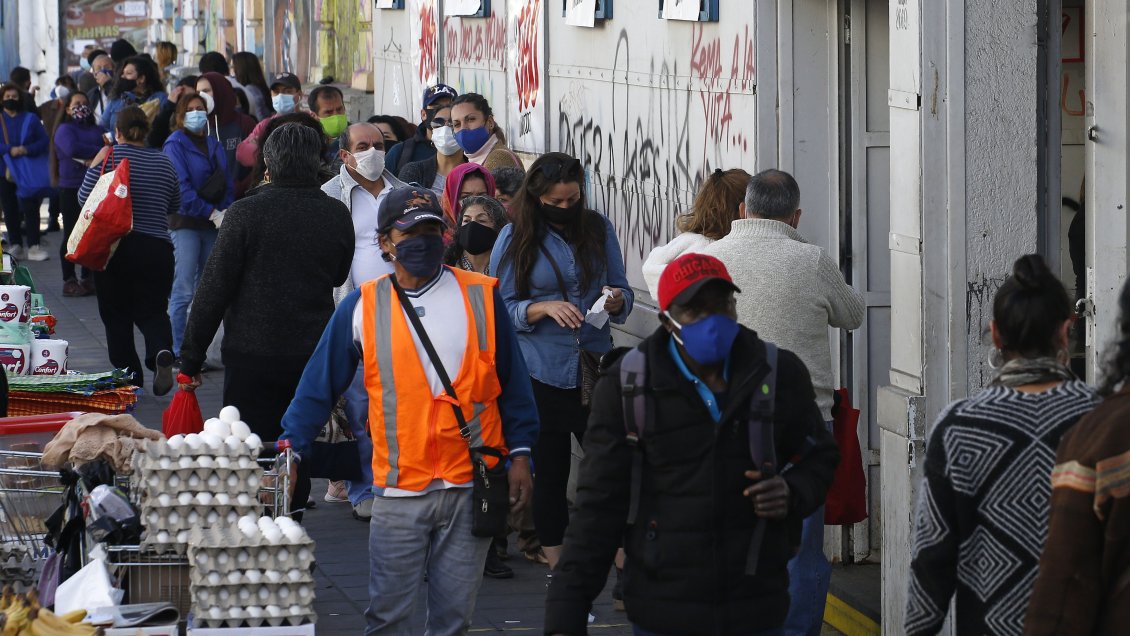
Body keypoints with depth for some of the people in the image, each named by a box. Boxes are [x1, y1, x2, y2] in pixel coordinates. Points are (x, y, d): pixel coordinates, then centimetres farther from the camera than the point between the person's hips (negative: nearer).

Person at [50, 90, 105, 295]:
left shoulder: (96, 130, 16)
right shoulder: (65, 129, -1)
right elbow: (72, 149, -20)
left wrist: (94, 159, -17)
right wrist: (99, 151, -12)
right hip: (71, 188, -5)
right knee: (72, 234, -2)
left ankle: (88, 278, 15)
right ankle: (69, 280, 2)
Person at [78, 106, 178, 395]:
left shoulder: (109, 157, -5)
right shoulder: (163, 162, 7)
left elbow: (84, 198, -5)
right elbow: (174, 207, 17)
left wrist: (95, 166, 7)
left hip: (116, 248, -2)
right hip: (157, 249, 2)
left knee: (116, 314, 9)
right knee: (152, 311, 8)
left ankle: (129, 376, 6)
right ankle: (161, 351, -22)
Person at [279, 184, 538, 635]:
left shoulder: (481, 297, 4)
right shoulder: (363, 308, 2)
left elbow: (512, 382, 8)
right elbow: (319, 386, 5)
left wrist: (520, 454, 4)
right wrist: (291, 449, -4)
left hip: (471, 484, 1)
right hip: (399, 490, 0)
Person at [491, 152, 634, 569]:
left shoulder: (598, 228, 5)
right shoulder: (515, 238, -3)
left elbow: (623, 291, 11)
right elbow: (500, 309, -2)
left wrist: (617, 300, -13)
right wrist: (544, 308, -19)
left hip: (596, 370, 1)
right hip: (542, 375, -1)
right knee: (550, 475, 7)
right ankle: (558, 573, 18)